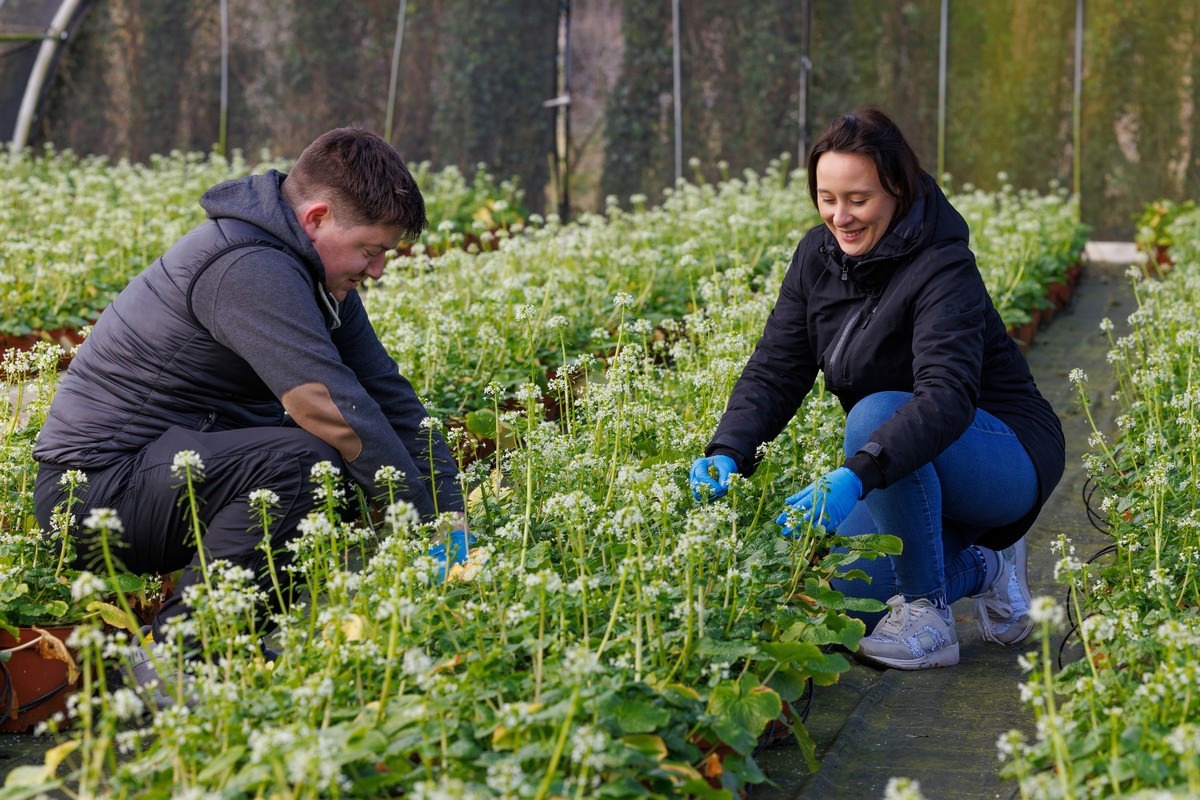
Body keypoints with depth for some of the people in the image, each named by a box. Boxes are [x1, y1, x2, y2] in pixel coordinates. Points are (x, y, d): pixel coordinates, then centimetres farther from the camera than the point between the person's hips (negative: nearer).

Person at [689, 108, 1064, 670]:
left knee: (879, 413, -35)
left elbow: (947, 395, -40)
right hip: (912, 480, 7)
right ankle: (980, 569, 14)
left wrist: (855, 476, -54)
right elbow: (774, 369, -7)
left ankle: (928, 619, -19)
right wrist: (728, 453, -26)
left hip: (1009, 461, -7)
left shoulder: (942, 270, -24)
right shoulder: (820, 254, -2)